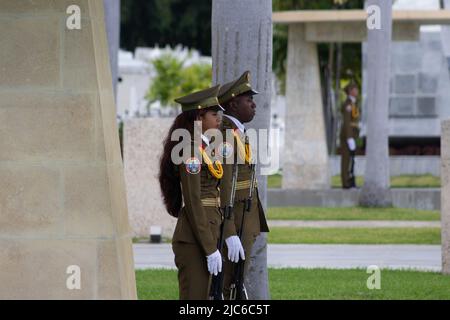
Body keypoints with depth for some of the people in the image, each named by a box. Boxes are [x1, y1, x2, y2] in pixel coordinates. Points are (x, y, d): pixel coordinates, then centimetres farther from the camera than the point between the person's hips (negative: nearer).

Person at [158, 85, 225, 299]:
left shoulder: (204, 147, 16)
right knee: (195, 297, -7)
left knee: (203, 295, 11)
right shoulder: (192, 152, -14)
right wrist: (210, 248, -19)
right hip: (194, 240, -10)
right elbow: (192, 203, -18)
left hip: (208, 233, 10)